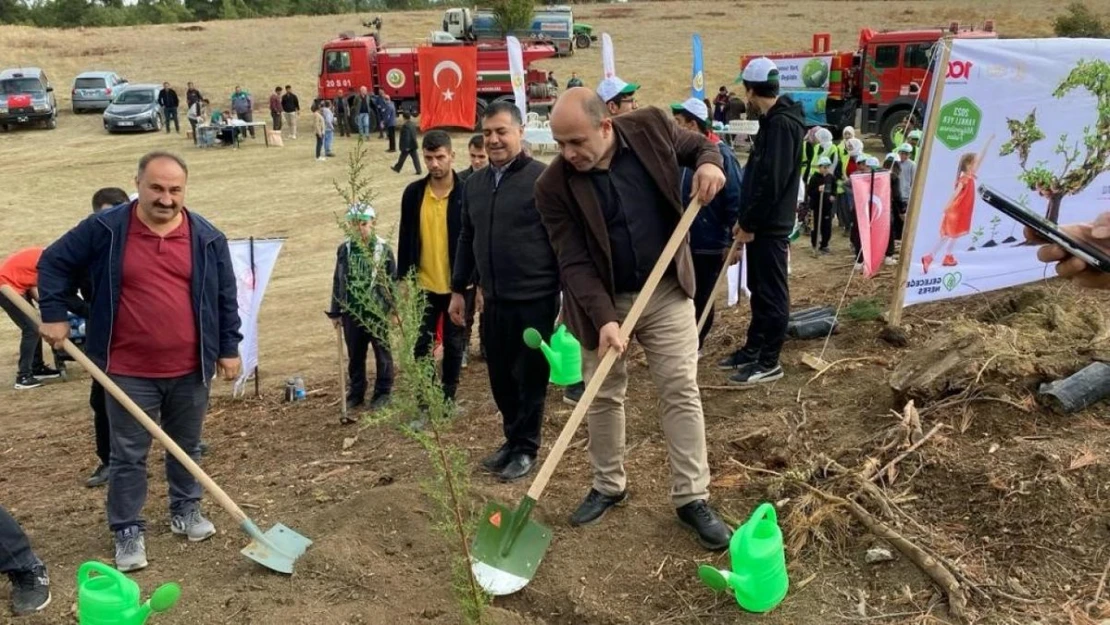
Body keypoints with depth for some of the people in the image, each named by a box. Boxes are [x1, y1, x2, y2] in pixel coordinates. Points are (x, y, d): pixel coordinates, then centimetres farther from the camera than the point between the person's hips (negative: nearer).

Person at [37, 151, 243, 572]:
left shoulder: (207, 238, -3)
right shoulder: (105, 229, -9)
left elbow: (226, 297, 5)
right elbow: (54, 263, 4)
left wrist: (229, 349, 6)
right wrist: (53, 314, -2)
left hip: (190, 369, 2)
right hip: (129, 371, -2)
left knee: (187, 447, 18)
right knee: (128, 455, 7)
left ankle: (186, 510, 38)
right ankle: (128, 531, 21)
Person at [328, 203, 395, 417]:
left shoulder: (383, 249, -7)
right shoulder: (344, 250, 2)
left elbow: (393, 281, -3)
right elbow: (338, 282, 7)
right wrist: (335, 312, 7)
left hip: (378, 311, -3)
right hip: (352, 312, 3)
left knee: (382, 353, 8)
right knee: (354, 355, 12)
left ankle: (383, 392, 19)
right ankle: (356, 392, 25)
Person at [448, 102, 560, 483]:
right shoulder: (475, 183, 10)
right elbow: (466, 239, 18)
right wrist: (458, 289, 18)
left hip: (535, 299, -6)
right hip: (494, 300, 6)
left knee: (530, 377, 6)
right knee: (500, 376, 14)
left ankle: (526, 448, 21)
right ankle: (512, 440, 31)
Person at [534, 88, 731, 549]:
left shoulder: (650, 127, -12)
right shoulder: (554, 185, -18)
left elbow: (699, 145, 8)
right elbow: (574, 263, -18)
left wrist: (710, 163, -16)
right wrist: (603, 318, -29)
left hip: (666, 291, 1)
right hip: (603, 301, 0)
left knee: (681, 391, 1)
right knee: (603, 397, 11)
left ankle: (692, 498, 11)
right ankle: (608, 486, 31)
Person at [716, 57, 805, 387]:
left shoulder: (782, 124, -18)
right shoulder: (773, 121, 14)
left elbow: (772, 181, -23)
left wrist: (749, 224, -17)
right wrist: (746, 220, 15)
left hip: (770, 226, -10)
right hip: (761, 223, 10)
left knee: (772, 293, -2)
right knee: (759, 289, 17)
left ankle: (769, 362, 6)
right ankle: (752, 349, 28)